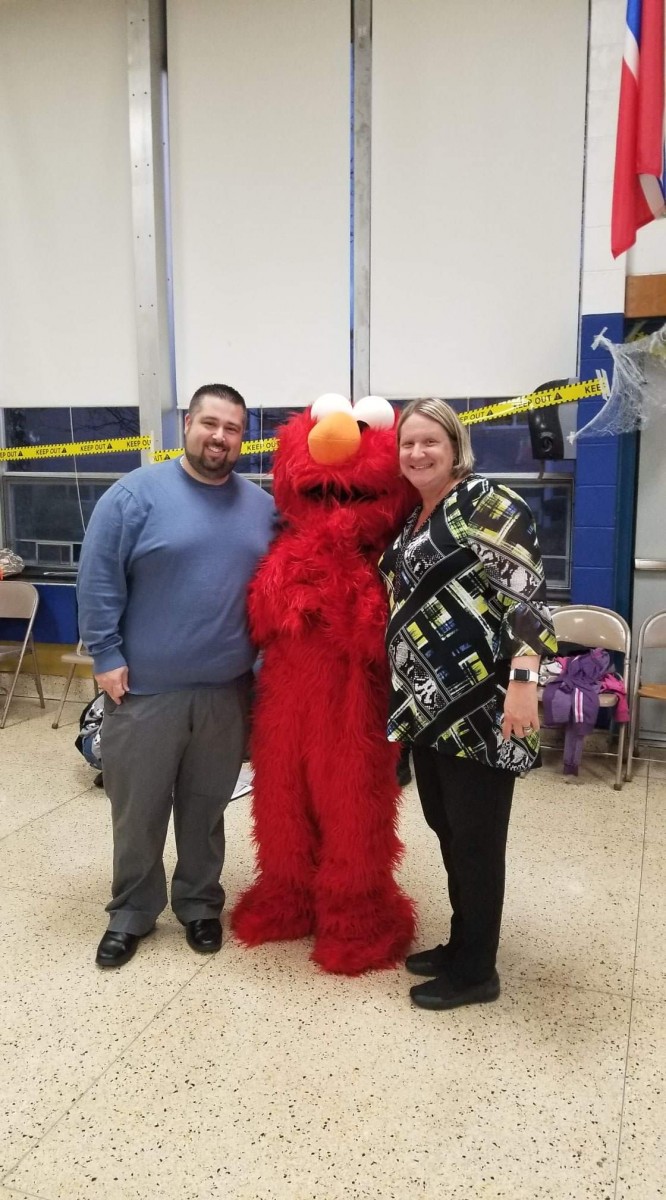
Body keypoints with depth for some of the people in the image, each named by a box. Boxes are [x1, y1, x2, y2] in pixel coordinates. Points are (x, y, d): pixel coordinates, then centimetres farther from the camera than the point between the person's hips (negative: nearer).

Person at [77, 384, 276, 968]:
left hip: (227, 692, 3)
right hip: (144, 689, -3)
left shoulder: (261, 506, 6)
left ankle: (199, 903, 34)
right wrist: (106, 656, -11)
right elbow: (98, 582, -8)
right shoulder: (136, 494, -7)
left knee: (206, 809, 16)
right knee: (137, 811, 10)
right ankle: (131, 912, 29)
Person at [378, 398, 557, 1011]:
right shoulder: (415, 518, 15)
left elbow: (526, 596, -19)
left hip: (481, 707, -9)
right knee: (446, 828, 17)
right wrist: (404, 699, 18)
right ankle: (462, 944, 34)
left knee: (476, 838, 3)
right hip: (429, 706, 9)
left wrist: (523, 680, -27)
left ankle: (475, 970, 19)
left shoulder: (486, 502, -10)